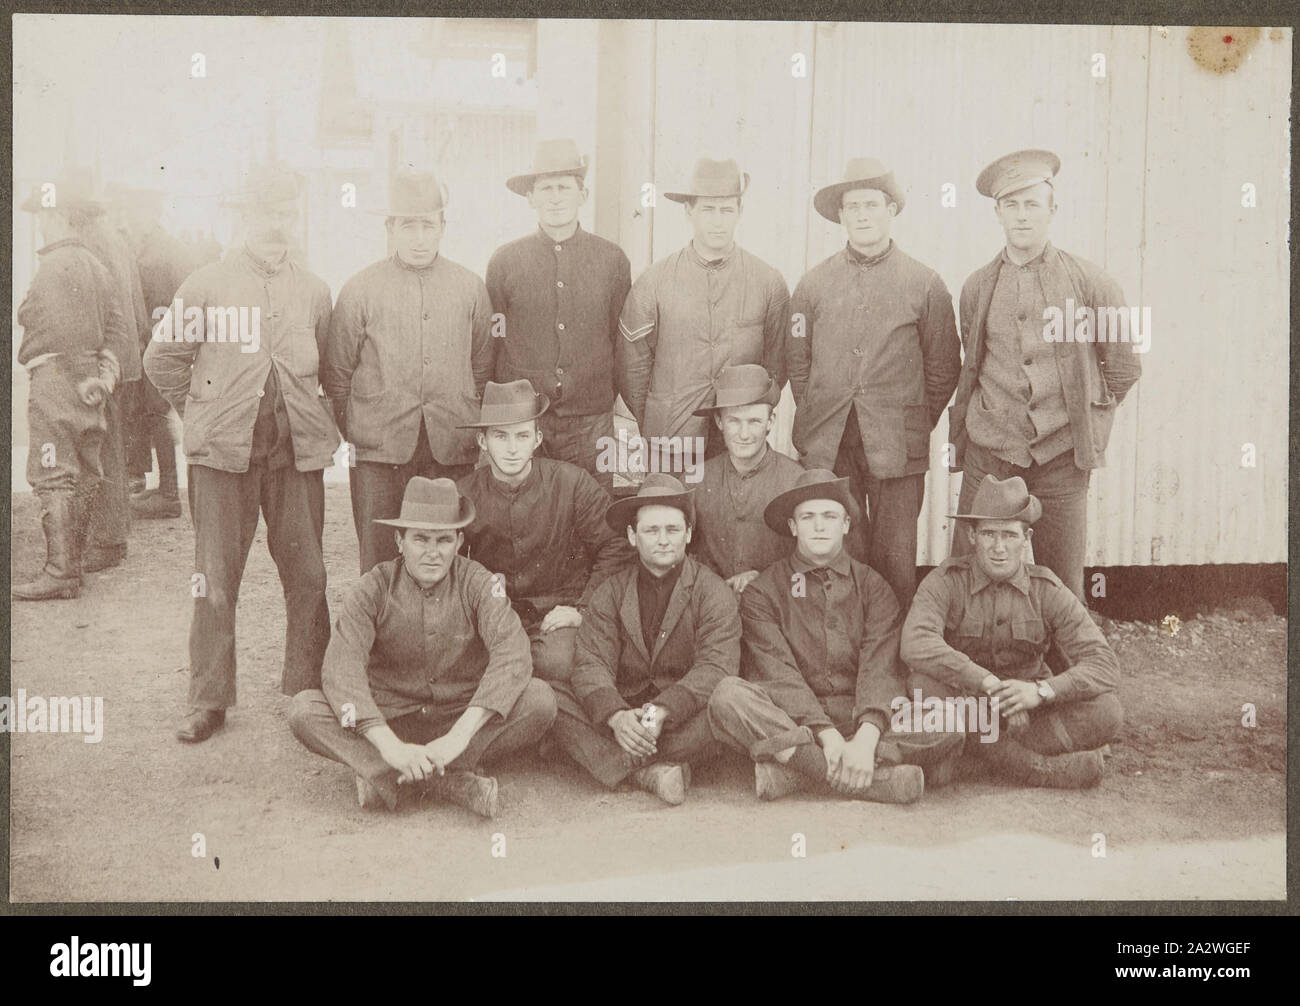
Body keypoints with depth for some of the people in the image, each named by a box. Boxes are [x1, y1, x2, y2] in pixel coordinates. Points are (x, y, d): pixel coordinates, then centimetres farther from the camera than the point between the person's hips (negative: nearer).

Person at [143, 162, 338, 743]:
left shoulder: (314, 292, 10)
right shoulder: (206, 286, 2)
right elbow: (162, 359, 8)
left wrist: (318, 422, 11)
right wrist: (204, 415, 6)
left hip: (297, 454, 2)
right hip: (223, 454, -2)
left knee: (307, 578, 4)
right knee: (215, 580, 1)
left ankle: (305, 693, 17)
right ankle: (208, 702, 10)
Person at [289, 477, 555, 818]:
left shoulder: (476, 583, -7)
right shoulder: (374, 588, -8)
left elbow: (512, 655, -23)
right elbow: (341, 668, -21)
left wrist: (459, 735, -35)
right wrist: (389, 745, -36)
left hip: (464, 720, 0)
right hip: (390, 722, 0)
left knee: (540, 699, -27)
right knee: (303, 709, -25)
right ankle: (451, 783, -35)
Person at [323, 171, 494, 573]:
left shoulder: (470, 288, 9)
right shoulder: (359, 290, 4)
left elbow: (483, 368, 15)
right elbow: (336, 374, 9)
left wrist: (466, 430, 10)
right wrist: (357, 434, 6)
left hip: (452, 451, 1)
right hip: (379, 453, -1)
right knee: (380, 564, 1)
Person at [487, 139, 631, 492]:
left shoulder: (612, 259, 5)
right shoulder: (504, 261, 3)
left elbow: (623, 340, 12)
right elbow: (491, 341, 9)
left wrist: (603, 397, 10)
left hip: (591, 423, 1)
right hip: (520, 422, 0)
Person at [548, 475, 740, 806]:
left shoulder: (713, 592, 0)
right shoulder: (609, 593, 7)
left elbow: (715, 667, -13)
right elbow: (591, 664, -5)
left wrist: (662, 711, -30)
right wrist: (616, 715, -27)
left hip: (682, 716, -2)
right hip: (623, 711, 2)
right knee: (550, 697, -21)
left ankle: (625, 762, -27)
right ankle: (648, 771, -31)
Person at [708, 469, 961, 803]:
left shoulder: (872, 586, 11)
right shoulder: (763, 592, 6)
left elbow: (881, 668, -5)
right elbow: (779, 672, -8)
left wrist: (867, 737, -24)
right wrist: (827, 734, -24)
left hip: (860, 720, 2)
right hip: (789, 719, -1)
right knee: (728, 696, -30)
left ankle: (795, 768, -29)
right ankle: (883, 777, -35)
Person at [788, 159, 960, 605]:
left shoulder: (925, 284, 4)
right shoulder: (814, 283, 9)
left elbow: (944, 367, 8)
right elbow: (797, 360, 14)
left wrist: (914, 426, 5)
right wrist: (818, 420, 9)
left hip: (897, 450, -1)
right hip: (827, 449, 1)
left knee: (896, 559, 2)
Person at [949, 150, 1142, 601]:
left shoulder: (1089, 283, 0)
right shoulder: (977, 287, 7)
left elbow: (1124, 367, 10)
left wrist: (1089, 423, 9)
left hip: (1061, 457, -1)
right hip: (988, 452, 2)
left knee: (1061, 582, 5)